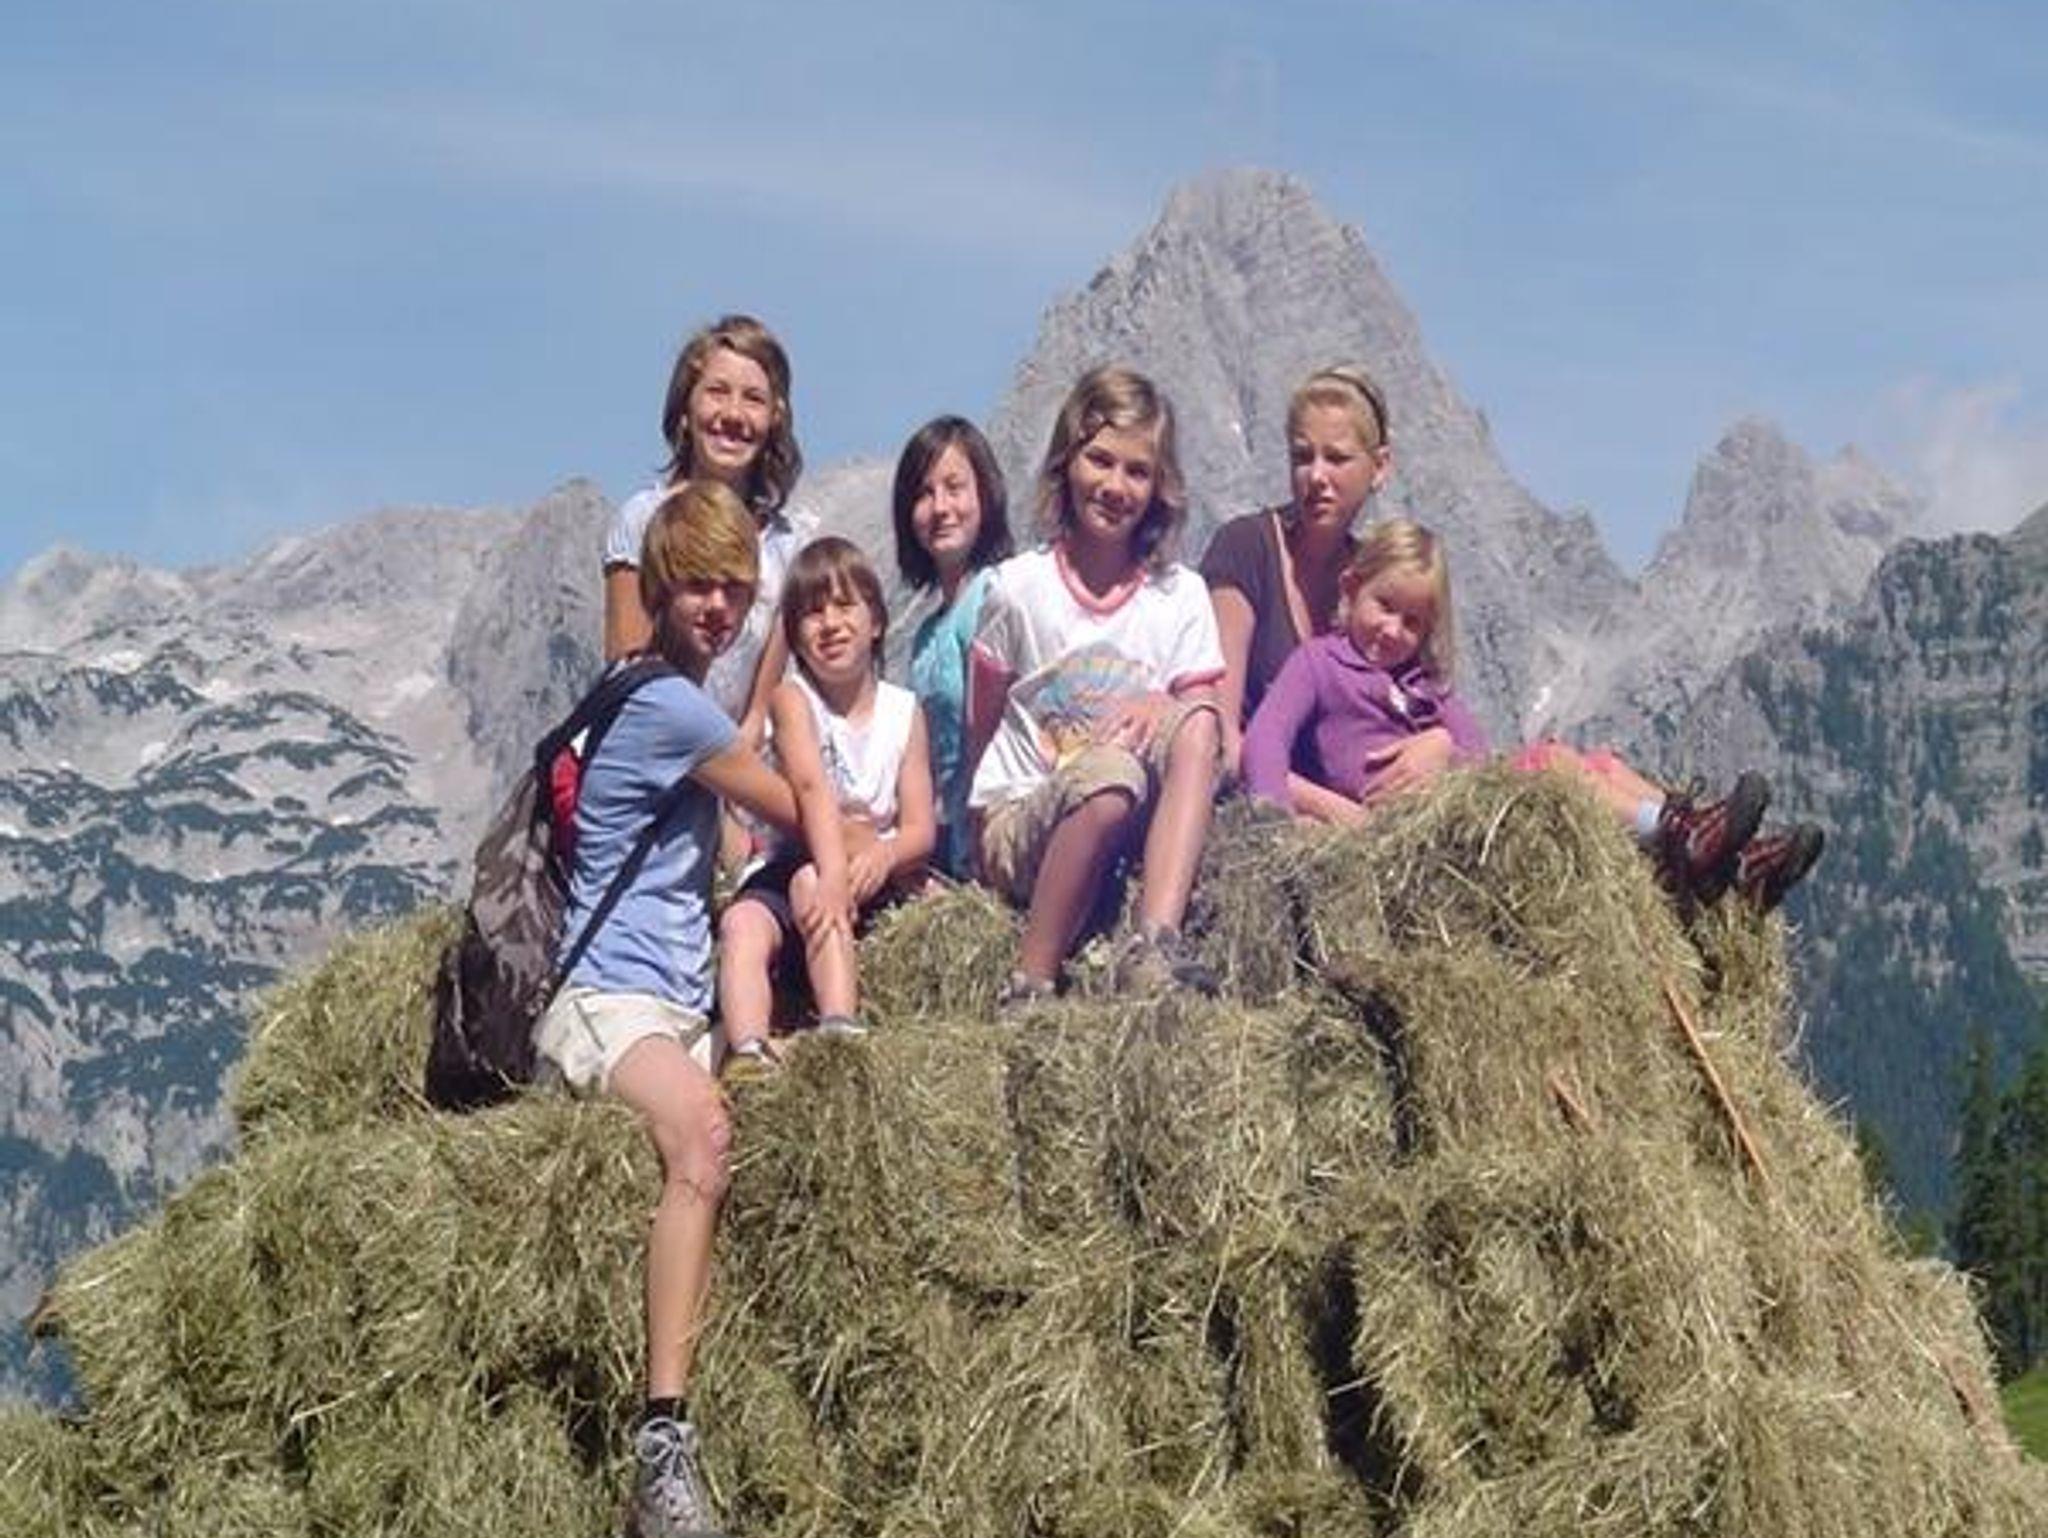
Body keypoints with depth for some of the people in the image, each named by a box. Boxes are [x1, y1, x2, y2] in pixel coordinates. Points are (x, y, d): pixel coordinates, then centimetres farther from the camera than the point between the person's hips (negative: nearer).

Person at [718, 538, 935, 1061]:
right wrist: (833, 868, -39)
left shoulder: (904, 711, 7)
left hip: (872, 878, 0)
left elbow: (921, 830, 0)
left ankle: (840, 1031, -46)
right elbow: (811, 787, -21)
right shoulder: (792, 698, 0)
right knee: (742, 925, -31)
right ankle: (748, 1055, -51)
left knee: (809, 883, -33)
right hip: (788, 865, 0)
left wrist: (884, 854, -25)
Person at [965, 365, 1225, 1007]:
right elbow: (979, 734, 8)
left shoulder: (1180, 596, 9)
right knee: (1109, 773, -37)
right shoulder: (1019, 587, 3)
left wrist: (1162, 707, -18)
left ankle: (1157, 944, -41)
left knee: (1197, 723, -28)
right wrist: (982, 844, 2)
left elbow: (1205, 731, 3)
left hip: (1137, 825, 3)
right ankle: (1029, 985, -31)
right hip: (1019, 819, -2)